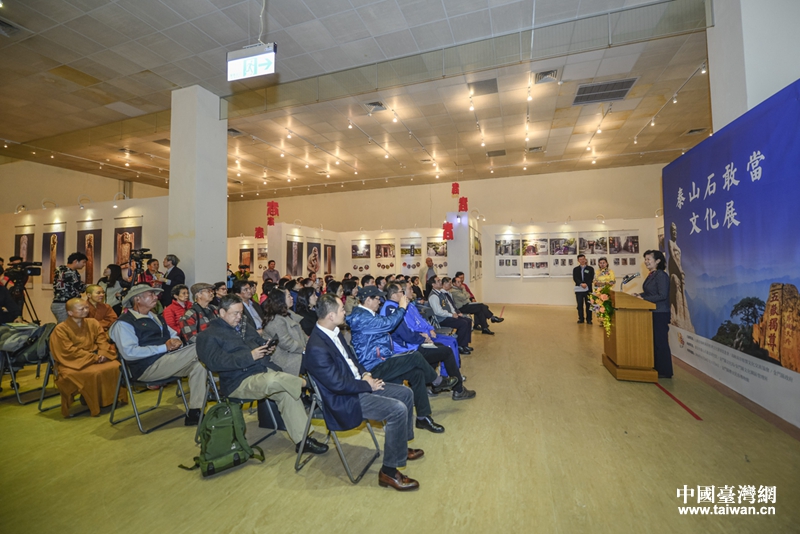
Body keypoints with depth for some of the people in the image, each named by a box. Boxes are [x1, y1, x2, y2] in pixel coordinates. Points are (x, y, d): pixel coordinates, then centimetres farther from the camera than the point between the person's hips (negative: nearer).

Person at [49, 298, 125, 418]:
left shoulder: (92, 323, 7)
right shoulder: (60, 329, -7)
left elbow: (102, 339, 5)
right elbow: (69, 351, -14)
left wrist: (102, 354, -16)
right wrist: (93, 357, -21)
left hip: (96, 358, 5)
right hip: (74, 362, -5)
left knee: (116, 367, -19)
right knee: (94, 373, -31)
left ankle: (111, 398, -1)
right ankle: (92, 404, -10)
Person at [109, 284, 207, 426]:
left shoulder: (154, 317, 22)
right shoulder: (124, 323, -5)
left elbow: (174, 334, 22)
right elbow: (129, 352, -18)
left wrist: (176, 342, -4)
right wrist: (164, 347, -19)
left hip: (168, 360, 8)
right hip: (148, 367, -8)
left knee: (199, 364, -19)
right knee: (199, 349, -24)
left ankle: (194, 414, -14)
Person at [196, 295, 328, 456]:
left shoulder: (243, 325, 20)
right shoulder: (207, 336, -2)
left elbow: (259, 341, 26)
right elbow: (215, 362, -17)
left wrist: (267, 346, 0)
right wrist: (250, 356, -23)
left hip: (265, 370, 7)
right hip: (240, 382, -7)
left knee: (287, 393, -16)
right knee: (273, 381, -35)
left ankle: (302, 440, -8)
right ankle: (306, 383, -8)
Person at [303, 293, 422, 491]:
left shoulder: (334, 332, 1)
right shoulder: (317, 348, -28)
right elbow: (338, 384, -26)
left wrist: (365, 374, -1)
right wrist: (368, 385, -15)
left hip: (359, 384, 10)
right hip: (344, 400, -9)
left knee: (406, 393, 9)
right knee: (397, 409, -22)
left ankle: (402, 446, 29)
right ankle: (389, 471, -4)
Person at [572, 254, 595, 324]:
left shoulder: (590, 268, 8)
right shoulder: (575, 269, 11)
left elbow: (591, 278, -2)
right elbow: (575, 278, -2)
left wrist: (586, 284, -18)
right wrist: (581, 284, -18)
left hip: (588, 289, -1)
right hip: (578, 289, 1)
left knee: (588, 304, 1)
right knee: (580, 305, 3)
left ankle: (589, 319, 7)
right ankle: (581, 319, 11)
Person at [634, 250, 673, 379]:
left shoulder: (661, 275, -16)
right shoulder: (651, 275, 12)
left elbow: (662, 295, -22)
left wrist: (643, 299, -21)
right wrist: (640, 295, 3)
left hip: (660, 314, -9)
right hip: (652, 312, 9)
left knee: (660, 341, -1)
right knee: (653, 341, 15)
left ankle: (664, 371, 10)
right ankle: (656, 368, 25)